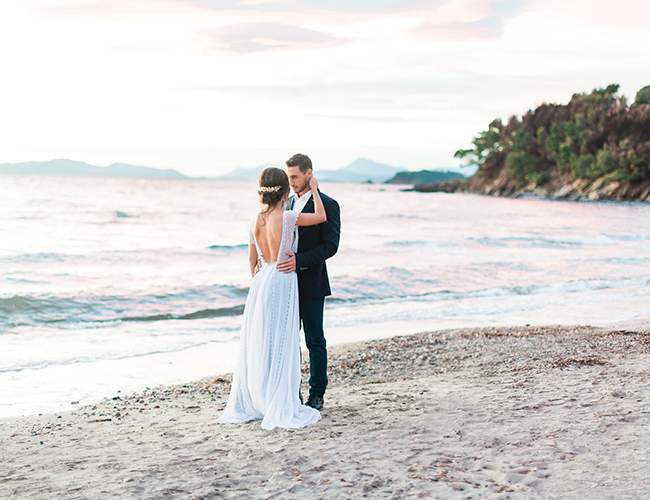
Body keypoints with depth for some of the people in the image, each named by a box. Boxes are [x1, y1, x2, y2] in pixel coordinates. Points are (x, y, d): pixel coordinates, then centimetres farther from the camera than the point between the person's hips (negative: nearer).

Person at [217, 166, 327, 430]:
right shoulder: (288, 217, -15)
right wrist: (314, 189, 11)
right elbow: (321, 216, -2)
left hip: (261, 282, 6)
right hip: (282, 282, -6)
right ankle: (280, 408, 3)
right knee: (280, 346, -1)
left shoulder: (256, 221, 4)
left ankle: (247, 405, 19)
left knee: (255, 345, 12)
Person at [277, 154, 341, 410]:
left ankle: (317, 395, 13)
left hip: (310, 283, -6)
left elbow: (331, 245, -15)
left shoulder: (327, 205, -7)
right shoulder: (287, 203, 13)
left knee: (315, 340, 2)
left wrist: (300, 261, -26)